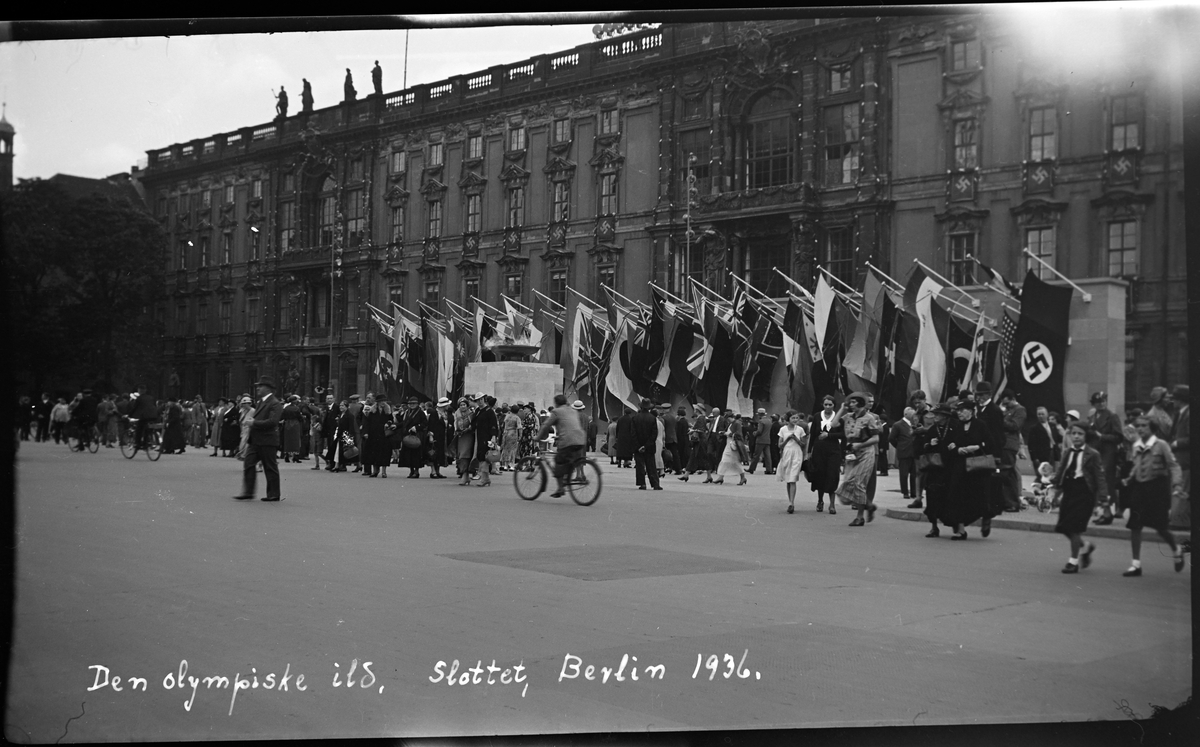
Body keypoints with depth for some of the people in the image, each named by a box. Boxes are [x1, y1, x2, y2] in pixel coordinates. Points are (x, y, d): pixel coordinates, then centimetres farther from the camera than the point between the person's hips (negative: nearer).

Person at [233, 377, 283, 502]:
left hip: (267, 441, -9)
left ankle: (274, 494, 9)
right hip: (255, 440, 9)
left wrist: (254, 423, -18)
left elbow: (272, 421, -23)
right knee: (249, 465, 3)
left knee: (270, 468, 0)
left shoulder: (275, 404, -13)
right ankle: (248, 493, 6)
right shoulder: (261, 402, 17)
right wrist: (251, 420, 9)